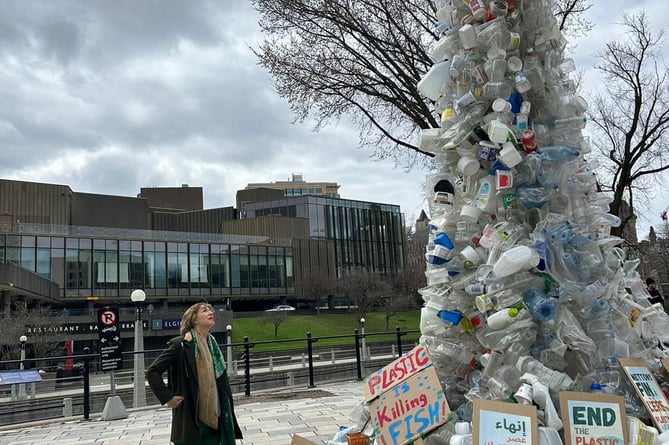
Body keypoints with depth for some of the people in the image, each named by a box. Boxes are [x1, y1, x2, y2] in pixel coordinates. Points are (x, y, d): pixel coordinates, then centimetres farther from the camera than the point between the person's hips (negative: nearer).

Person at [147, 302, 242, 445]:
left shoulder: (212, 345, 9)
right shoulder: (180, 344, -12)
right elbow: (152, 371, -12)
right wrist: (167, 397, -14)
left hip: (214, 417, 7)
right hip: (190, 419, -6)